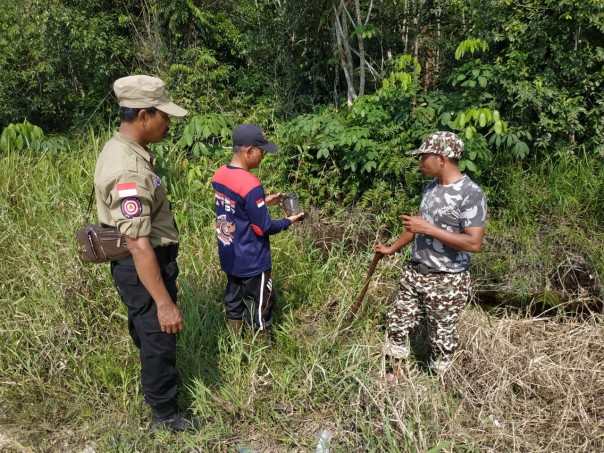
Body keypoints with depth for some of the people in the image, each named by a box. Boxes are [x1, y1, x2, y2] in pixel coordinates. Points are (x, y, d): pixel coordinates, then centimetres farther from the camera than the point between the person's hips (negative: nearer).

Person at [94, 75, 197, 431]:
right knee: (159, 337, 7)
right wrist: (164, 302, -27)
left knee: (146, 330, 28)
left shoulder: (120, 149, 3)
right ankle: (165, 414, 28)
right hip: (143, 267, -10)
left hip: (140, 263, 10)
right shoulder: (129, 171, -30)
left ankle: (156, 378, 52)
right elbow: (138, 245, -31)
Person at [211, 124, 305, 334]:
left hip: (229, 258, 8)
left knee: (234, 300, 21)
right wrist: (288, 221, -5)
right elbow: (263, 228, -20)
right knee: (261, 305, 10)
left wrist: (263, 201, 10)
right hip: (251, 262, -8)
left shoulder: (219, 175, -2)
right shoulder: (251, 185, -27)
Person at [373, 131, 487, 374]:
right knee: (397, 324, 16)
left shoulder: (471, 194, -19)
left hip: (446, 281, -7)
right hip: (414, 272, 8)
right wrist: (392, 248, 24)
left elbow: (474, 243, -25)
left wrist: (428, 229, -25)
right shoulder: (432, 186, 5)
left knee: (442, 337, 10)